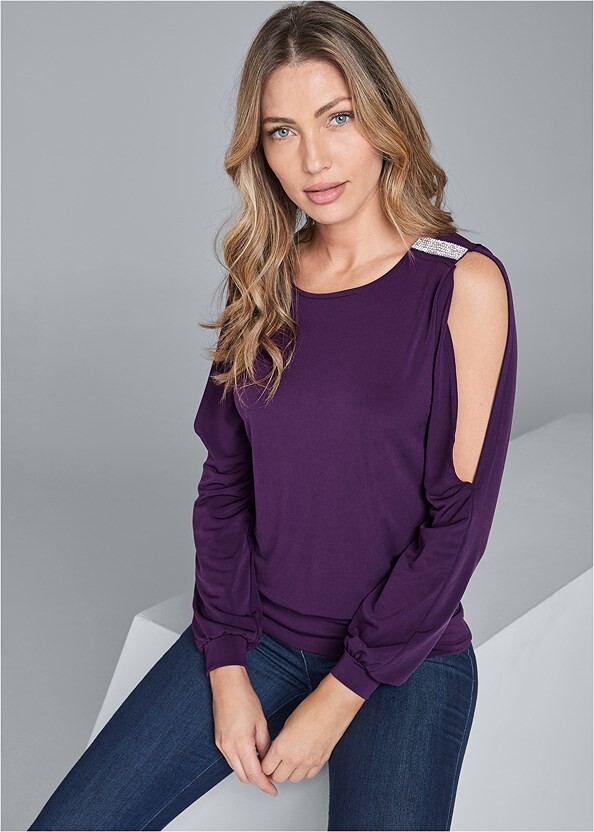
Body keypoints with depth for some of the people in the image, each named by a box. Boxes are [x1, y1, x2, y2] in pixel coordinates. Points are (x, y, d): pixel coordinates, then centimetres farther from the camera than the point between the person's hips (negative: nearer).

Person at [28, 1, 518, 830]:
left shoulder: (463, 284, -10)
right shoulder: (262, 282, 3)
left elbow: (459, 518, -12)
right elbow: (224, 484, 4)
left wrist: (338, 699, -11)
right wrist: (227, 667, -4)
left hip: (405, 652, -2)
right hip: (257, 631, 3)